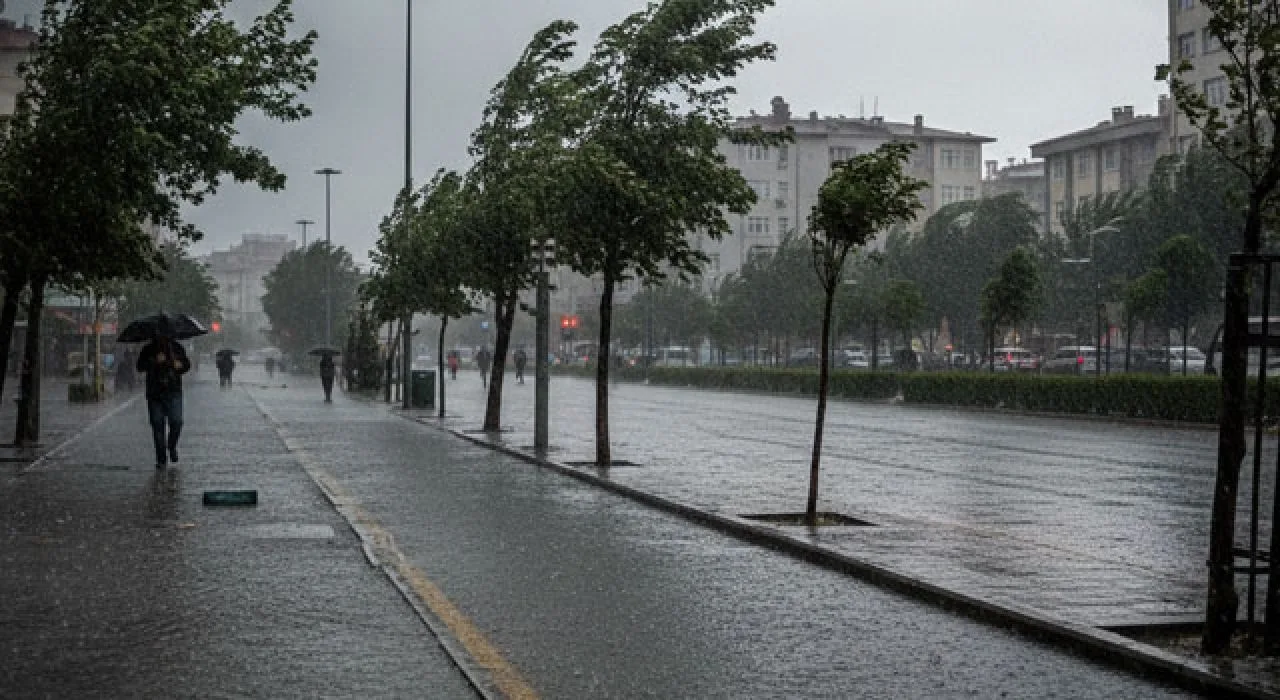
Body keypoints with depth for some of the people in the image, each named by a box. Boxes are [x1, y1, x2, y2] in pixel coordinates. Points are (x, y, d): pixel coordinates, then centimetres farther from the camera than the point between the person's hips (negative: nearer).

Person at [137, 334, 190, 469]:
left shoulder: (177, 348, 9)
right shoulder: (148, 350, 5)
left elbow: (187, 364, 17)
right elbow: (140, 367, -4)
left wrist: (180, 365, -6)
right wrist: (155, 361, -18)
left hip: (173, 392, 0)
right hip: (154, 393, 0)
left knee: (176, 422, -12)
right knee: (157, 425, -2)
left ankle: (172, 447, 19)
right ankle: (161, 459, 5)